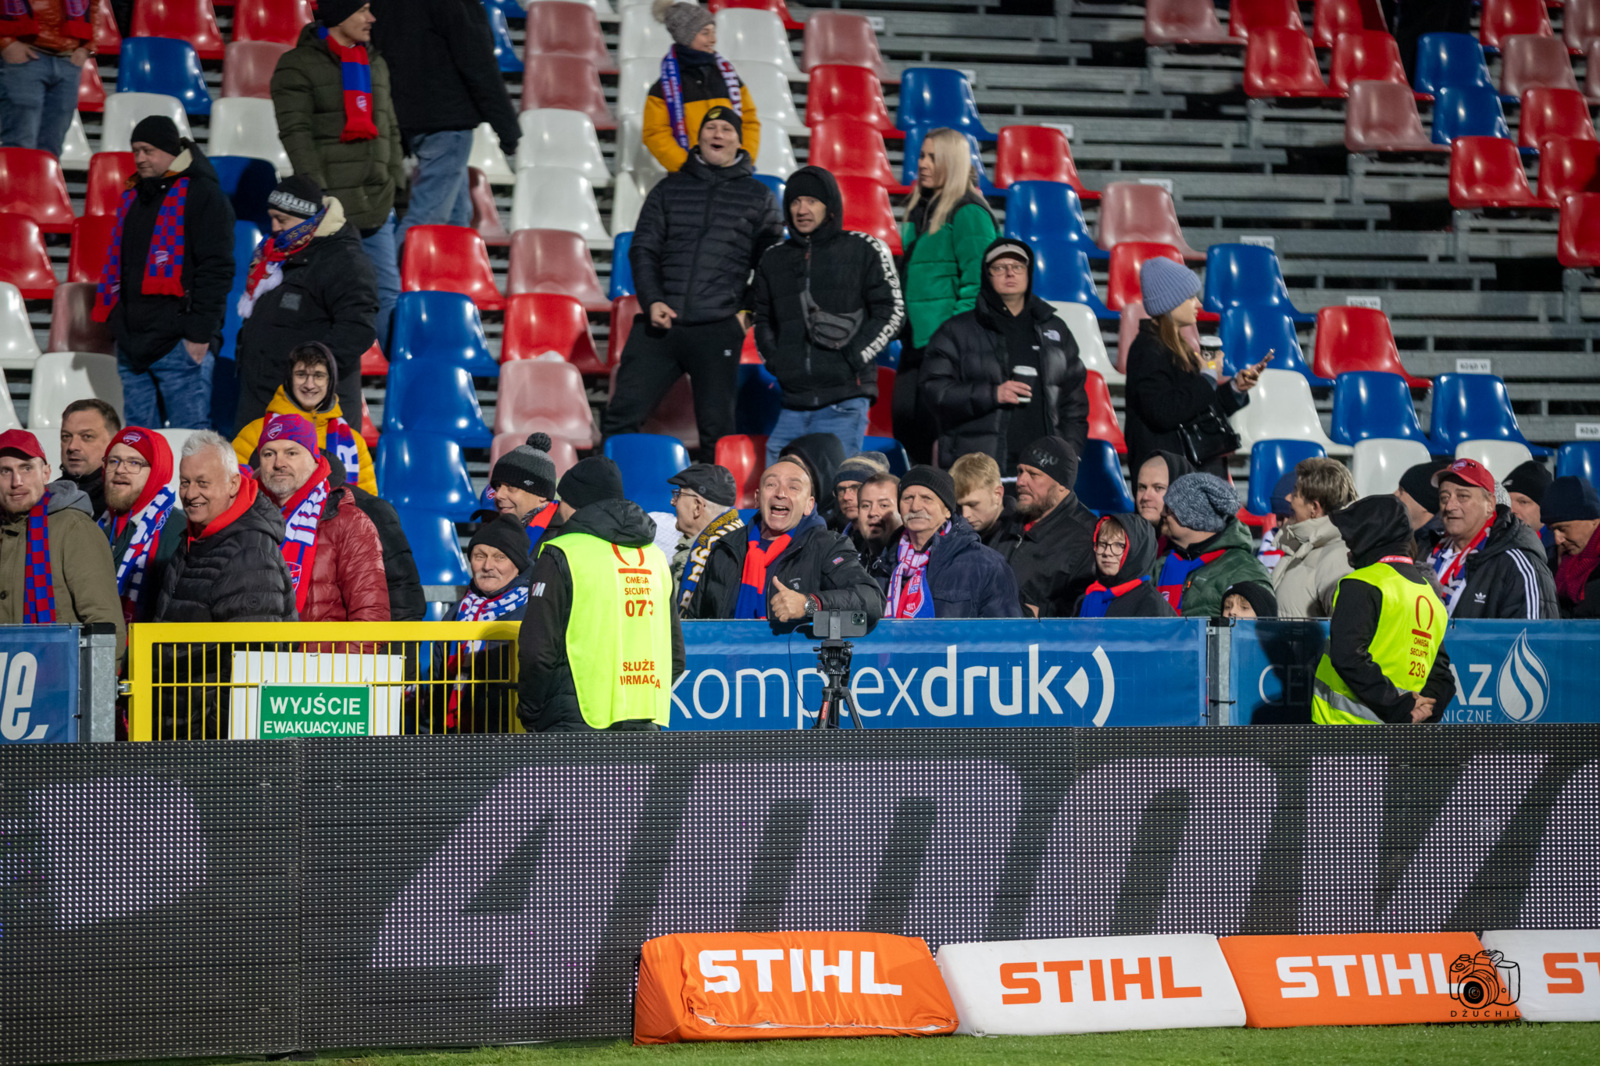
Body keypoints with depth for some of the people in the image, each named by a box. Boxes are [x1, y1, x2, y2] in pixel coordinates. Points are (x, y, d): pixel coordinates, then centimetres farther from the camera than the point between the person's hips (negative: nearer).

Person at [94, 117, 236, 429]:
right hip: (133, 343, 8)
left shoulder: (202, 195, -4)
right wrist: (113, 317, 15)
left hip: (180, 343, -8)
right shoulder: (132, 198, 19)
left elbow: (216, 269, -11)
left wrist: (199, 332, -16)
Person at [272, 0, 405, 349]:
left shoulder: (376, 64, 17)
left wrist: (397, 185, 14)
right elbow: (296, 133, -11)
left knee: (388, 293, 4)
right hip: (333, 210, -6)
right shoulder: (298, 65, -3)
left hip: (377, 208, 6)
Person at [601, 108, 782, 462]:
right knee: (621, 416, -2)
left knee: (716, 428, -2)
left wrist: (747, 309, -2)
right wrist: (651, 300, -4)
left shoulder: (758, 197, 11)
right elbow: (643, 249, 11)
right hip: (659, 325, 2)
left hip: (718, 329, -2)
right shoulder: (670, 189, 15)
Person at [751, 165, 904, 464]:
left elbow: (891, 312, 4)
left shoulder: (865, 250, 5)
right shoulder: (773, 259, 17)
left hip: (844, 400, -4)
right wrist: (773, 360, 8)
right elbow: (763, 319, 26)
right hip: (792, 403, 4)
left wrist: (854, 358, -7)